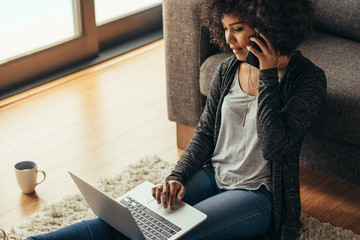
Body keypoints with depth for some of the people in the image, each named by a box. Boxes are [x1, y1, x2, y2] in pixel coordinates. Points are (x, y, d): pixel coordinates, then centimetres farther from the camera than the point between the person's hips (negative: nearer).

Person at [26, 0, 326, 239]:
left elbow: (273, 147, -25)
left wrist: (268, 74, -24)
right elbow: (205, 133, 8)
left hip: (257, 194, -5)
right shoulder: (228, 70, 4)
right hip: (213, 175, 5)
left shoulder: (308, 78, -14)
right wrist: (176, 177, -9)